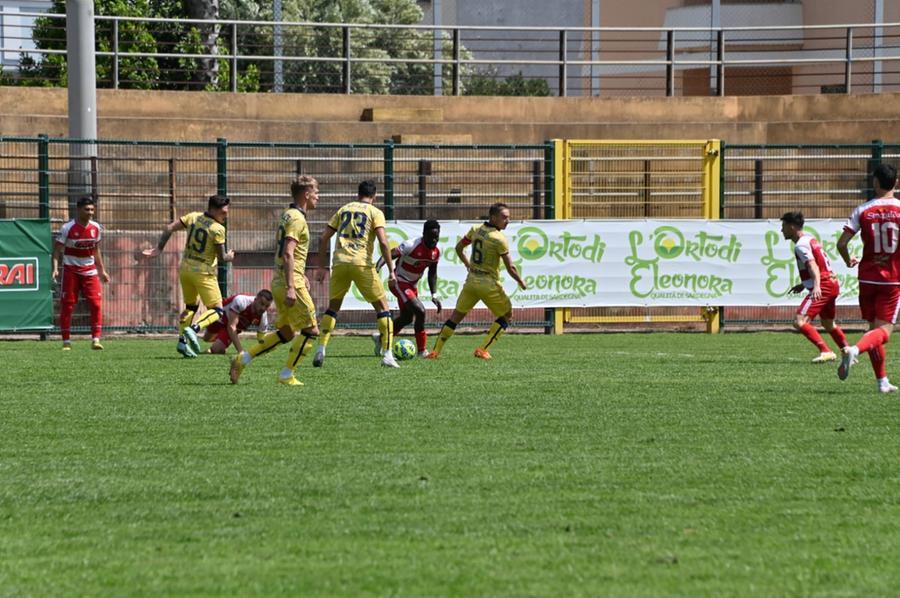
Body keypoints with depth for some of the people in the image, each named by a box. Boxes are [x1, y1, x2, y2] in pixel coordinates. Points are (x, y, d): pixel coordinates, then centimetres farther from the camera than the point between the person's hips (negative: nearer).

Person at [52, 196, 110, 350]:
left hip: (89, 270, 3)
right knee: (67, 305, -2)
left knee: (96, 304, -8)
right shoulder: (67, 228, -13)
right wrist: (55, 268, -24)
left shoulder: (96, 228, 1)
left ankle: (96, 340, -5)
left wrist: (102, 270, 16)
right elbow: (57, 249, -11)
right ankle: (66, 341, 7)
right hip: (70, 270, -3)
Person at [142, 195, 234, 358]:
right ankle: (194, 329, -23)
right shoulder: (218, 229, -14)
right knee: (217, 310, 2)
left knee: (191, 306, 23)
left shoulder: (193, 217, 3)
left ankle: (182, 340, 9)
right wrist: (229, 256, 12)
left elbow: (170, 228, 1)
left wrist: (159, 248, 8)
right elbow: (221, 257, -11)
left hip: (186, 269, 6)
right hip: (204, 272, -6)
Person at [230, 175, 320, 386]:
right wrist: (291, 288, -27)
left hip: (279, 281, 10)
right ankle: (287, 375, -1)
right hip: (290, 283, -10)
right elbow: (288, 254, -23)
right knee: (311, 330, -2)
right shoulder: (297, 219, -14)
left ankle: (244, 358, 11)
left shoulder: (287, 215, 17)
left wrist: (302, 276, 33)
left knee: (286, 332, 16)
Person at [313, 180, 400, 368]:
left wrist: (321, 267, 19)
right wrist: (391, 270, -7)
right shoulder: (375, 213, 7)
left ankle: (320, 350, 5)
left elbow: (323, 238, 14)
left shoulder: (343, 210, 19)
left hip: (339, 262, 3)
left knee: (332, 308, 18)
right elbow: (383, 241, -7)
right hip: (362, 264, -3)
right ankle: (387, 355, -1)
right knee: (382, 307, 8)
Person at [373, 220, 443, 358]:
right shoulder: (411, 245, -27)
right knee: (420, 311, -21)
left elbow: (432, 274, 10)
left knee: (407, 318, 19)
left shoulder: (436, 252, -3)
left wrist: (434, 295, 3)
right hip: (399, 282, -9)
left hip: (412, 285, 9)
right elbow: (388, 256, -28)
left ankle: (381, 339, 41)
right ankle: (422, 350, -10)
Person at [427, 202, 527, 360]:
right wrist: (521, 282, 3)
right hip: (489, 284, -6)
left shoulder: (475, 229, 3)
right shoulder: (499, 239, -16)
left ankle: (436, 351, 12)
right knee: (506, 316, 11)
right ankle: (483, 350, 2)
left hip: (471, 280, 6)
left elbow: (458, 248, 16)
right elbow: (510, 267, -13)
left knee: (457, 315, 15)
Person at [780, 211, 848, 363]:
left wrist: (816, 286, -41)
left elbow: (813, 265, -27)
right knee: (828, 324, 27)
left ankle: (825, 351, -24)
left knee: (799, 322, -18)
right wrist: (804, 285, 33)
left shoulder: (801, 245, -12)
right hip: (832, 283, 10)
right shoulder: (810, 239, 18)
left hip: (823, 287, -10)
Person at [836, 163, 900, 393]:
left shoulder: (862, 211, -2)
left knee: (874, 328, 14)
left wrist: (848, 261, 14)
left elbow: (841, 243, -5)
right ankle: (855, 349, -33)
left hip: (867, 277, 2)